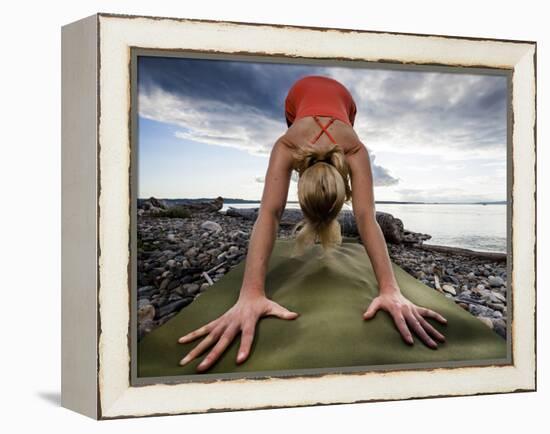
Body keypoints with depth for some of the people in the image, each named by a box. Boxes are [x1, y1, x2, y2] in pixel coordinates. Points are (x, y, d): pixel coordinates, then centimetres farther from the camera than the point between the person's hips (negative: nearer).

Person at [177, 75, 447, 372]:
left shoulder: (354, 152, -44)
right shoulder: (286, 148, -45)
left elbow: (366, 216, -53)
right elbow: (269, 213, -57)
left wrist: (391, 289, -64)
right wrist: (250, 294, -68)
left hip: (340, 97, 0)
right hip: (301, 94, 0)